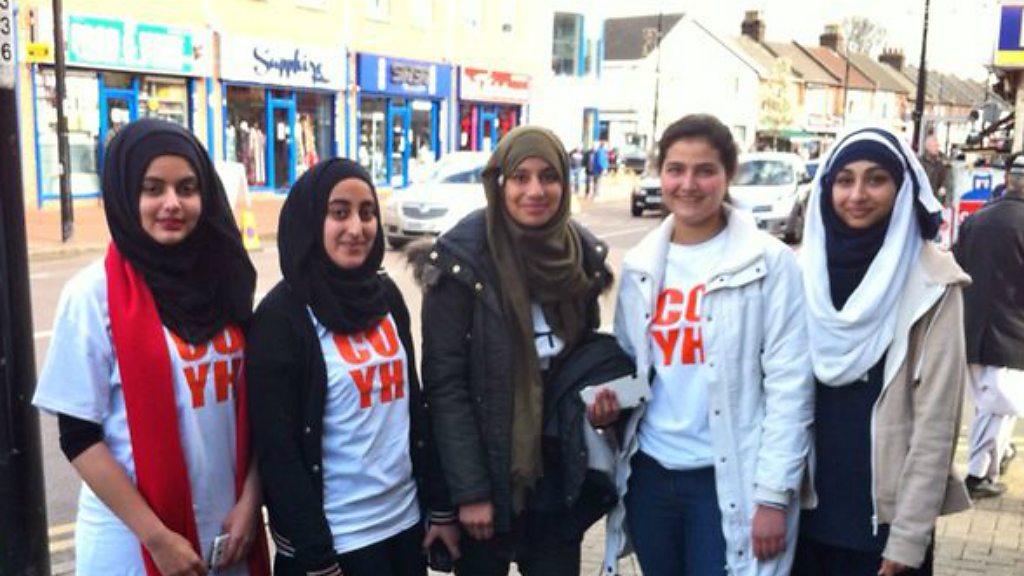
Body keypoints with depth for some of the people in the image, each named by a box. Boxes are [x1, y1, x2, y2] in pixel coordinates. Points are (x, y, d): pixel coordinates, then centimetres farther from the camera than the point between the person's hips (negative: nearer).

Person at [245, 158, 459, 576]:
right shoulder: (281, 316, -12)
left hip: (405, 520, 5)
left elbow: (414, 405, 8)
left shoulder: (387, 295, 3)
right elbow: (278, 452, -13)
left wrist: (439, 506, 7)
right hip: (333, 538, -5)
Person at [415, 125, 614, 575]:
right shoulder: (462, 259, -16)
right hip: (488, 468, -4)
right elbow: (445, 383, -15)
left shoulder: (582, 252, -1)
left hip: (559, 467, 4)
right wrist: (469, 490, -16)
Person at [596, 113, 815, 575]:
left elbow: (789, 385, -10)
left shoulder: (769, 263, -8)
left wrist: (773, 495, -12)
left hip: (729, 480, -4)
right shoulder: (639, 265, 5)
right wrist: (610, 400, -6)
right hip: (649, 472, 5)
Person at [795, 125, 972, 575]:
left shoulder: (932, 283, -10)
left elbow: (935, 421, -11)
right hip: (809, 505, 4)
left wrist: (909, 537, -12)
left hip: (886, 513, -3)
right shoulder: (808, 268, 1)